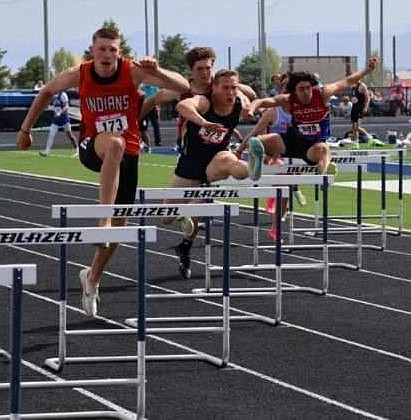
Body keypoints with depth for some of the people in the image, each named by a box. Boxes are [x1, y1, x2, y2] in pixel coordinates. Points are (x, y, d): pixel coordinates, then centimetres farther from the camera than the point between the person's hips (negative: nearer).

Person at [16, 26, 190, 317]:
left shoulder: (134, 72, -13)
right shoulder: (79, 75, -9)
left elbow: (183, 87, -19)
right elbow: (47, 92, 11)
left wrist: (157, 72, -37)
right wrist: (26, 129, 13)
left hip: (128, 154, 2)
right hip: (93, 148, -2)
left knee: (118, 225, 5)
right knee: (115, 143, -40)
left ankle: (92, 278, 31)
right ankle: (103, 218, -43)